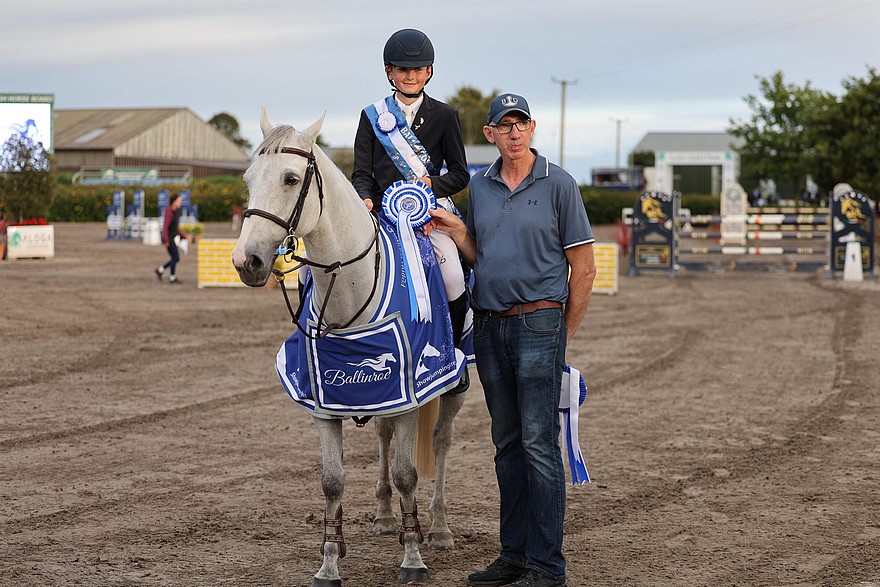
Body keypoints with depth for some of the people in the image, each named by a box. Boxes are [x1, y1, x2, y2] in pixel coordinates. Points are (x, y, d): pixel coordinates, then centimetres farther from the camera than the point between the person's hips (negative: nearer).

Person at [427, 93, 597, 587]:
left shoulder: (558, 184, -4)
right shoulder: (480, 186, 12)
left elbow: (583, 267, -3)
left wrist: (564, 336, -1)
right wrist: (453, 228, 2)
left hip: (538, 323, -6)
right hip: (489, 327, 6)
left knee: (539, 443, -8)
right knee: (507, 444, 11)